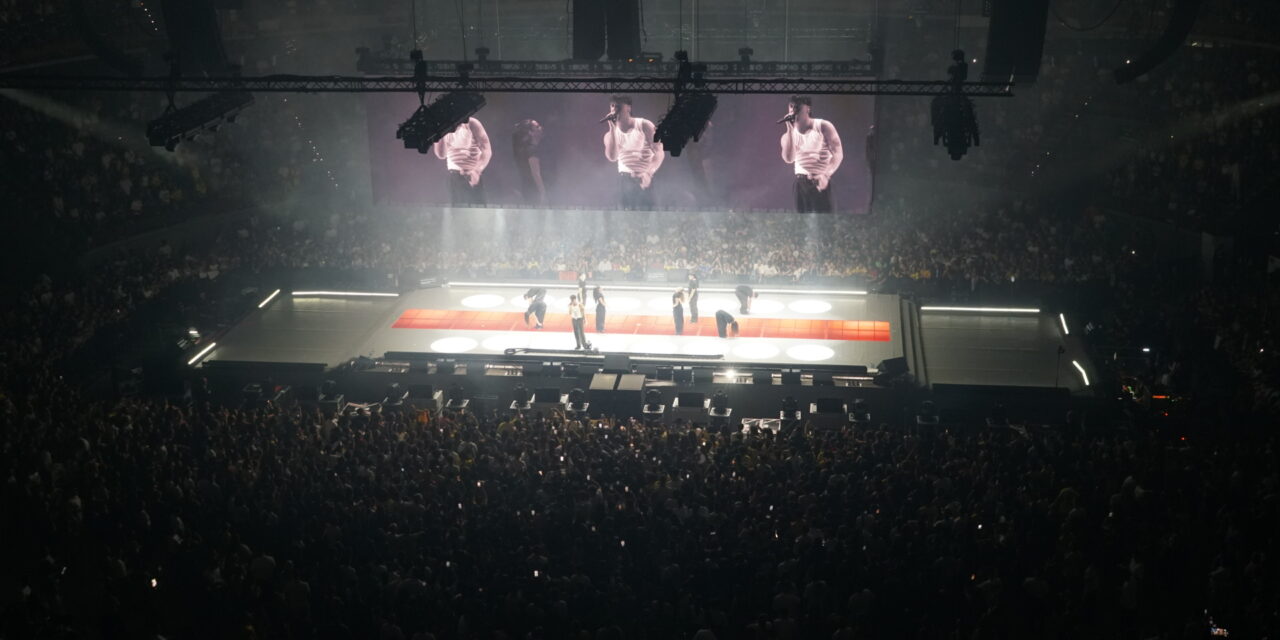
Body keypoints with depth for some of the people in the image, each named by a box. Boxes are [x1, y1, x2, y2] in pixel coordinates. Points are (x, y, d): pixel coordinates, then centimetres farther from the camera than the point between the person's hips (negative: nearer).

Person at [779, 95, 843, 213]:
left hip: (821, 182, -4)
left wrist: (826, 175, -22)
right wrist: (790, 130, -13)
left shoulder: (823, 126, -2)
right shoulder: (788, 135, 8)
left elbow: (838, 153, -7)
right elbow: (789, 159, -11)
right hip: (800, 183, 4)